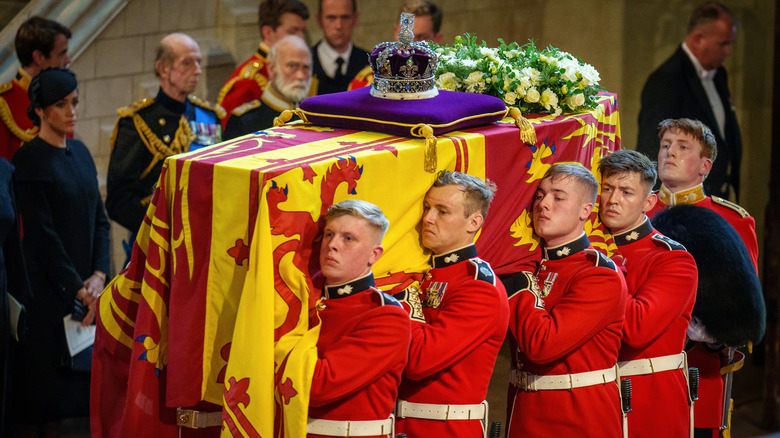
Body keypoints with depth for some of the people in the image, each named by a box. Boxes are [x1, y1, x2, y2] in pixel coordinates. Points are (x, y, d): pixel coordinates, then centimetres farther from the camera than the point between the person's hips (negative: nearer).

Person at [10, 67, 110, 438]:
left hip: (82, 285, 7)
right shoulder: (30, 160, -11)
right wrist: (77, 288, -14)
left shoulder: (79, 153, 11)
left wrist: (98, 275, -3)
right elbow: (42, 234, -14)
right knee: (41, 370, -2)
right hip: (45, 287, -7)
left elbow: (99, 218, 11)